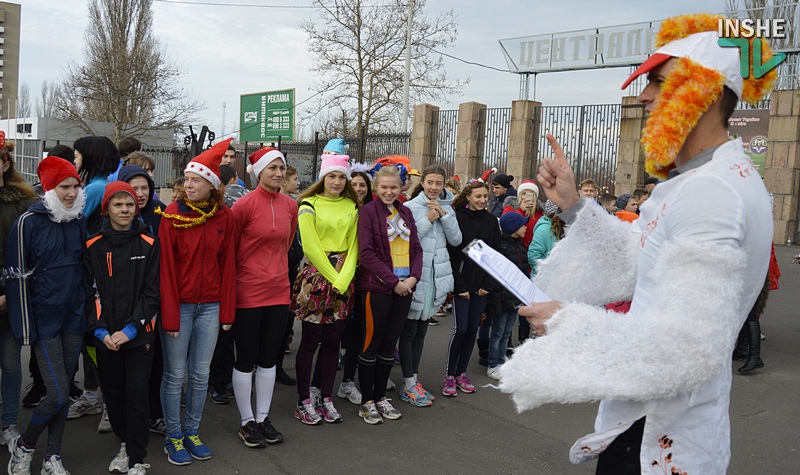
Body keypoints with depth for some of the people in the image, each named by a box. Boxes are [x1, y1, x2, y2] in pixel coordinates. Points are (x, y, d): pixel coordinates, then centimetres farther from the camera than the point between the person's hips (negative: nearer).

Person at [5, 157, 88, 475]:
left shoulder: (79, 221, 6)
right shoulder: (29, 222, -9)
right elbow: (17, 276, -8)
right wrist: (24, 328, -11)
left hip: (74, 317, 5)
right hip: (44, 319, -4)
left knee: (64, 390, 10)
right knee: (57, 394, -8)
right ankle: (23, 446, 18)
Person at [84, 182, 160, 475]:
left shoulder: (148, 244, -1)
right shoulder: (93, 247, 3)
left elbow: (152, 292, -4)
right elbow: (90, 292, 2)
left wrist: (130, 329, -12)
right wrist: (100, 330, -9)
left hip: (139, 334, -2)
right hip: (105, 336, 2)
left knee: (137, 393, -3)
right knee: (113, 392, 11)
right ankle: (125, 443, 33)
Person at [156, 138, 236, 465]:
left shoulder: (224, 217, -1)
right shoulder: (172, 215, -9)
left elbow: (227, 265, 2)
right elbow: (166, 268, -11)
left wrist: (227, 311, 1)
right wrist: (169, 315, -13)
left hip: (210, 306, 3)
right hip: (178, 303, -3)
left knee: (201, 374, 12)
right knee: (175, 374, 7)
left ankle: (192, 432, 29)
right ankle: (173, 437, 23)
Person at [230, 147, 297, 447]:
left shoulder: (290, 206, 4)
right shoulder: (245, 205, -12)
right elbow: (230, 248, -4)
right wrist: (239, 276, 2)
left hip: (279, 290, 5)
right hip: (248, 292, -5)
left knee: (268, 357, 14)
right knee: (246, 359, 7)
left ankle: (263, 418, 27)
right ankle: (247, 422, 21)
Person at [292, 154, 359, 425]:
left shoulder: (351, 207, 11)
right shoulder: (309, 205, -2)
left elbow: (353, 245, 6)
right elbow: (311, 247, -9)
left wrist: (344, 278, -7)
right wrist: (333, 278, -11)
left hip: (344, 279, 4)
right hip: (316, 276, -4)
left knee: (333, 341, 8)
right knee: (311, 340, 0)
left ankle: (326, 399, 19)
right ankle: (303, 402, 11)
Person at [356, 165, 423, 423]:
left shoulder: (405, 213, 13)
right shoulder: (368, 211, -5)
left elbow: (416, 248, 13)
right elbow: (366, 253, -12)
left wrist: (413, 277, -4)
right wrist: (393, 281, -14)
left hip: (404, 287, 5)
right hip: (377, 286, -5)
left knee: (390, 342, 11)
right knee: (373, 341, 1)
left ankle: (380, 397, 23)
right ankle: (366, 401, 13)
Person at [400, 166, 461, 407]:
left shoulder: (446, 208, 11)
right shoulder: (410, 207, -7)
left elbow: (456, 239, 3)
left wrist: (443, 215, -8)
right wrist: (427, 219, -16)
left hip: (436, 276, 6)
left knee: (421, 330, 13)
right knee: (409, 331, 1)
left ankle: (413, 380, 23)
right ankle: (409, 386, 9)